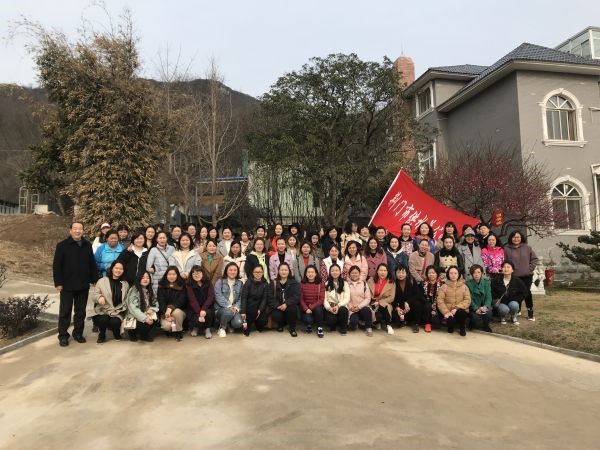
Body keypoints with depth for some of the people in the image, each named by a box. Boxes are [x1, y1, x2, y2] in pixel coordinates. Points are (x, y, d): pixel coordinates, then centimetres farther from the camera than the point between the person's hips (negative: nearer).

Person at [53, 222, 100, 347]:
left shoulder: (87, 245, 7)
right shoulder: (62, 245, -5)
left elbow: (92, 264, 10)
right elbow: (56, 266, -6)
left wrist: (94, 280, 6)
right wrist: (58, 283, -11)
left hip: (83, 285, 4)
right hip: (67, 285, -3)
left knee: (81, 311, 11)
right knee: (65, 311, 5)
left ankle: (78, 333, 22)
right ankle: (63, 335, 15)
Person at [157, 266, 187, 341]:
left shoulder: (182, 285, -1)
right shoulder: (161, 285, 2)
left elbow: (181, 300, -11)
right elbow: (160, 301, -6)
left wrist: (171, 308, -28)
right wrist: (166, 313, -21)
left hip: (179, 310, 0)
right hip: (165, 312, 0)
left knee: (176, 312, -36)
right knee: (167, 325, -30)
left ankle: (178, 331, -10)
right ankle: (170, 330, 9)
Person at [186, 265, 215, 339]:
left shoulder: (208, 283, 0)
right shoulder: (189, 285, -5)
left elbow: (211, 297, -11)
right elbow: (192, 301, -14)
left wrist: (203, 309, -27)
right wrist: (199, 314, -26)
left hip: (207, 308, 1)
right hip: (194, 309, -1)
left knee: (208, 313, -32)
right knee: (198, 321, -28)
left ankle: (207, 329, -2)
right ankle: (195, 328, 12)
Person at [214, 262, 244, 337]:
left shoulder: (240, 283, 11)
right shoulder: (220, 282, 0)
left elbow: (240, 298, 7)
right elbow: (219, 297, -11)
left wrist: (236, 307, -12)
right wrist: (229, 306, -21)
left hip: (234, 309, 3)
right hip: (221, 308, -2)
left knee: (238, 323, -27)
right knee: (228, 311, -37)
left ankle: (229, 325, 12)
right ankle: (222, 327, -5)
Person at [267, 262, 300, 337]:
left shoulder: (294, 283, 4)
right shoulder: (273, 283, 7)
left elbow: (296, 296, -10)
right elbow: (271, 297, -1)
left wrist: (286, 304, -25)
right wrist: (277, 306, -19)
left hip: (290, 306, -1)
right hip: (278, 307, 1)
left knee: (292, 308, -34)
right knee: (276, 316, -29)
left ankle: (292, 328, -7)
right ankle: (281, 324, 13)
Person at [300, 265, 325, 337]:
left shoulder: (320, 284, -1)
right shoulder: (302, 284, 0)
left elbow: (321, 299, -7)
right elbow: (301, 299, -3)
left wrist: (311, 307, -19)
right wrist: (306, 309, -20)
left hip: (316, 307, 0)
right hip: (305, 308, 0)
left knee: (318, 309, -36)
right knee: (308, 319, -31)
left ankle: (320, 328, -12)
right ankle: (309, 325, 8)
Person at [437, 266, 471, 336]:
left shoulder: (464, 286, 6)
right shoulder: (444, 286, 3)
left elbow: (467, 300, -4)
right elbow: (440, 300, -6)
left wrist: (457, 308, -18)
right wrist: (446, 312, -20)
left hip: (460, 310, 1)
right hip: (448, 311, -1)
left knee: (461, 312, -34)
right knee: (451, 320, -33)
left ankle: (462, 328, 0)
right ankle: (451, 326, 8)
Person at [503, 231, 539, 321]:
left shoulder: (527, 248, 3)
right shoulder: (507, 249, -3)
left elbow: (535, 259, 7)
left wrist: (530, 268, -1)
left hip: (527, 275, 1)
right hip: (514, 276, -1)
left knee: (527, 293, 2)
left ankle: (530, 313, 11)